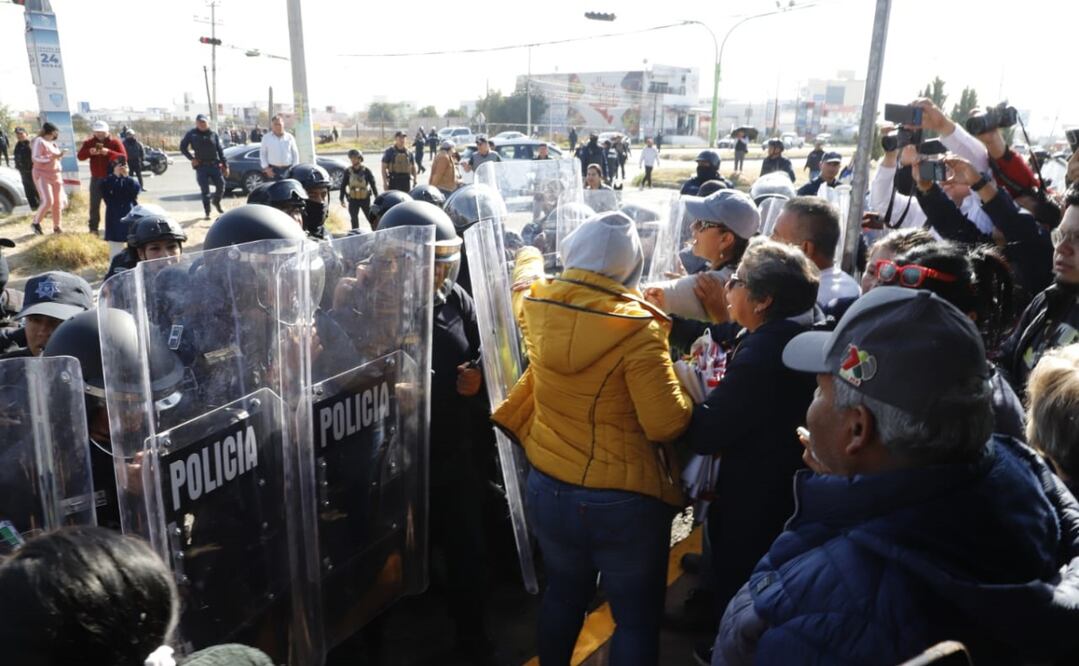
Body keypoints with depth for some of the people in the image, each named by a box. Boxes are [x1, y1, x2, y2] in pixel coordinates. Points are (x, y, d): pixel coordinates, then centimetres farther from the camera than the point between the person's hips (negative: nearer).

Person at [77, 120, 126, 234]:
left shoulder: (115, 142, -2)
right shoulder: (89, 142, 6)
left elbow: (124, 157, -13)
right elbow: (80, 156, 0)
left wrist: (109, 152, -26)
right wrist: (89, 152, -21)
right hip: (95, 178, 2)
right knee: (94, 204, 3)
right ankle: (93, 228, 9)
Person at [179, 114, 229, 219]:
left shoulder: (213, 134, 7)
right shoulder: (192, 134, 3)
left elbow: (220, 150, 7)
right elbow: (183, 147, 9)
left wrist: (225, 165, 2)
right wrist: (192, 158, -2)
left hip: (214, 165, 1)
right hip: (201, 166, -1)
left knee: (221, 185, -6)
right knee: (205, 190, -2)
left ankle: (216, 202, 24)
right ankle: (206, 212, 8)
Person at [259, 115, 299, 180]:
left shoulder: (289, 137, 9)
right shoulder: (266, 138, 9)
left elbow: (295, 154, 11)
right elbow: (262, 154, 9)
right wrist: (266, 168, -1)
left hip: (288, 170, 1)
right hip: (273, 170, -1)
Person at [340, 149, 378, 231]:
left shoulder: (366, 171, -6)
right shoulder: (348, 171, -3)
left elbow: (373, 184, -1)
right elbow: (343, 186, 3)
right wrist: (342, 199, 2)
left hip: (365, 199, -1)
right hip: (353, 200, 1)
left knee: (371, 218, 5)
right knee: (354, 220, 7)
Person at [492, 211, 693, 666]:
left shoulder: (537, 305, -7)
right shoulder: (636, 329, -23)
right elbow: (668, 424, -22)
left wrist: (528, 261, 40)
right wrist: (683, 388, -2)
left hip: (548, 489, 6)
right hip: (623, 502, -5)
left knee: (563, 594, 29)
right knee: (636, 618, 16)